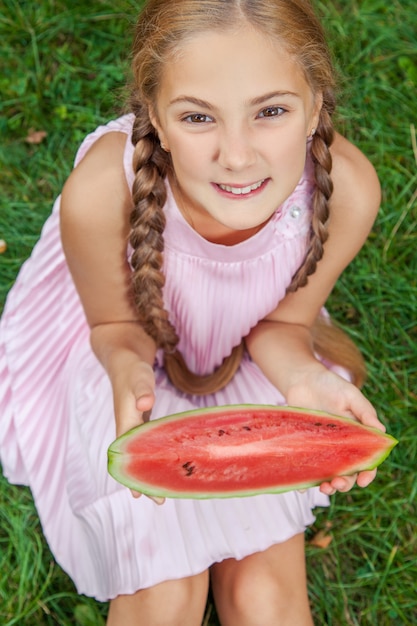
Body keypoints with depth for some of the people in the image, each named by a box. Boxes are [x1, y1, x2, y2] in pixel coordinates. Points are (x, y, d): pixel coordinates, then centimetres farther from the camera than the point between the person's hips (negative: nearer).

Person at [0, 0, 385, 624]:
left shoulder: (346, 188, -32)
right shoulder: (101, 191, -37)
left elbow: (281, 322, -11)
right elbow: (117, 324, -14)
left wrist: (304, 378, -33)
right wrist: (128, 370, -37)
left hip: (252, 366, 2)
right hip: (125, 360, -1)